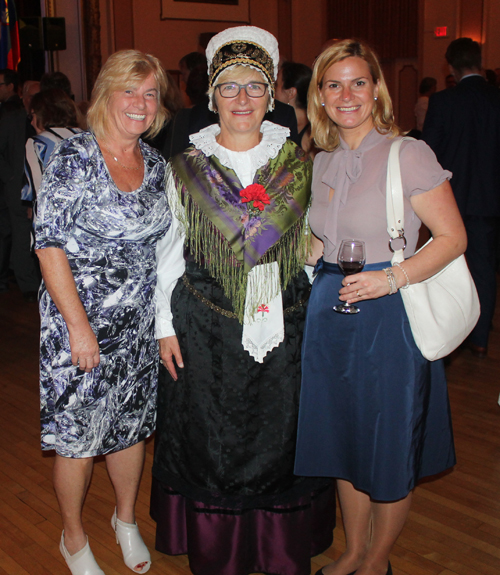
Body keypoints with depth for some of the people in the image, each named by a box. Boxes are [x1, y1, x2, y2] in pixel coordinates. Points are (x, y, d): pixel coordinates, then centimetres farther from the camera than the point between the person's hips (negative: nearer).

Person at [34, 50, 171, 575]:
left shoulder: (154, 164, 5)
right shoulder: (75, 157, -13)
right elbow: (49, 245, -15)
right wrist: (79, 325, -18)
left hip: (138, 320, 5)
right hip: (77, 319, -5)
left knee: (132, 423, 17)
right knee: (76, 433, 7)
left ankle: (126, 519, 40)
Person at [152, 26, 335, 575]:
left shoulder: (296, 163, 3)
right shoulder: (186, 167, 0)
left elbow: (311, 243, 8)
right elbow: (169, 250, 3)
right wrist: (165, 326, 1)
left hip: (284, 327, 1)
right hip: (206, 330, 0)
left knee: (279, 435, 10)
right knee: (211, 440, 10)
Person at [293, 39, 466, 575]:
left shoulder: (408, 154, -11)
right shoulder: (323, 161, 9)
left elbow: (452, 237, -12)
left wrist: (390, 277, -23)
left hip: (388, 315, -6)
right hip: (330, 311, 6)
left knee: (388, 451, 8)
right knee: (343, 442, 17)